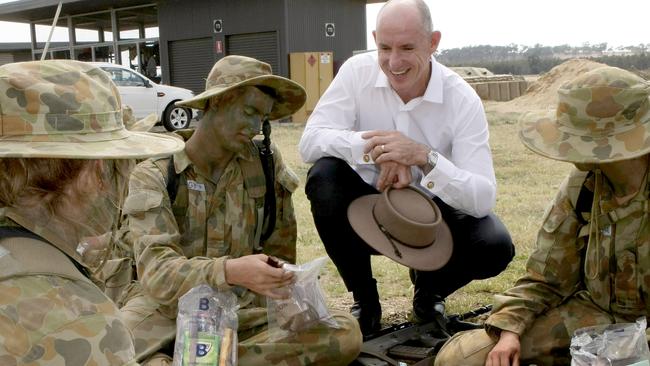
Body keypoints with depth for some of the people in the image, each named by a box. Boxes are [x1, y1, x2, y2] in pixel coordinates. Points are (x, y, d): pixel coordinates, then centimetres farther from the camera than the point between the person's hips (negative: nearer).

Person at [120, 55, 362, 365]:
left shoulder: (266, 162, 3)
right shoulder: (154, 174, -6)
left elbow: (280, 254, 13)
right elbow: (156, 271, -20)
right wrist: (230, 271, -37)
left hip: (242, 307, 4)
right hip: (168, 308, -4)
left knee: (345, 334, -22)